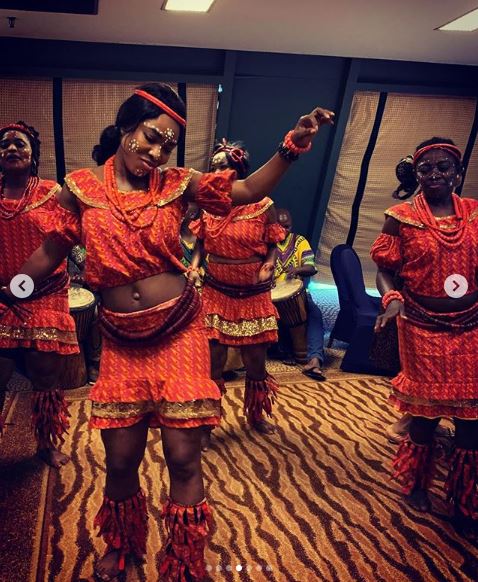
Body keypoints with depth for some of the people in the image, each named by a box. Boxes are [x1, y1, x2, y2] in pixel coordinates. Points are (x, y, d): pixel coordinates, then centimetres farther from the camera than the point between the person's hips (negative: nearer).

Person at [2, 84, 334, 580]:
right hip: (121, 342, 1)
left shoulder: (177, 184, 1)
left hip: (180, 334, 0)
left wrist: (292, 145, -11)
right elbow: (52, 251, 12)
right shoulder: (82, 186, 1)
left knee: (183, 457, 1)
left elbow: (248, 191, 0)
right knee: (121, 458, 11)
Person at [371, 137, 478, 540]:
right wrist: (391, 300, -22)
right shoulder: (403, 217, -6)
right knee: (425, 412, 11)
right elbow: (386, 269, -4)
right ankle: (416, 483, 39)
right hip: (424, 329, -3)